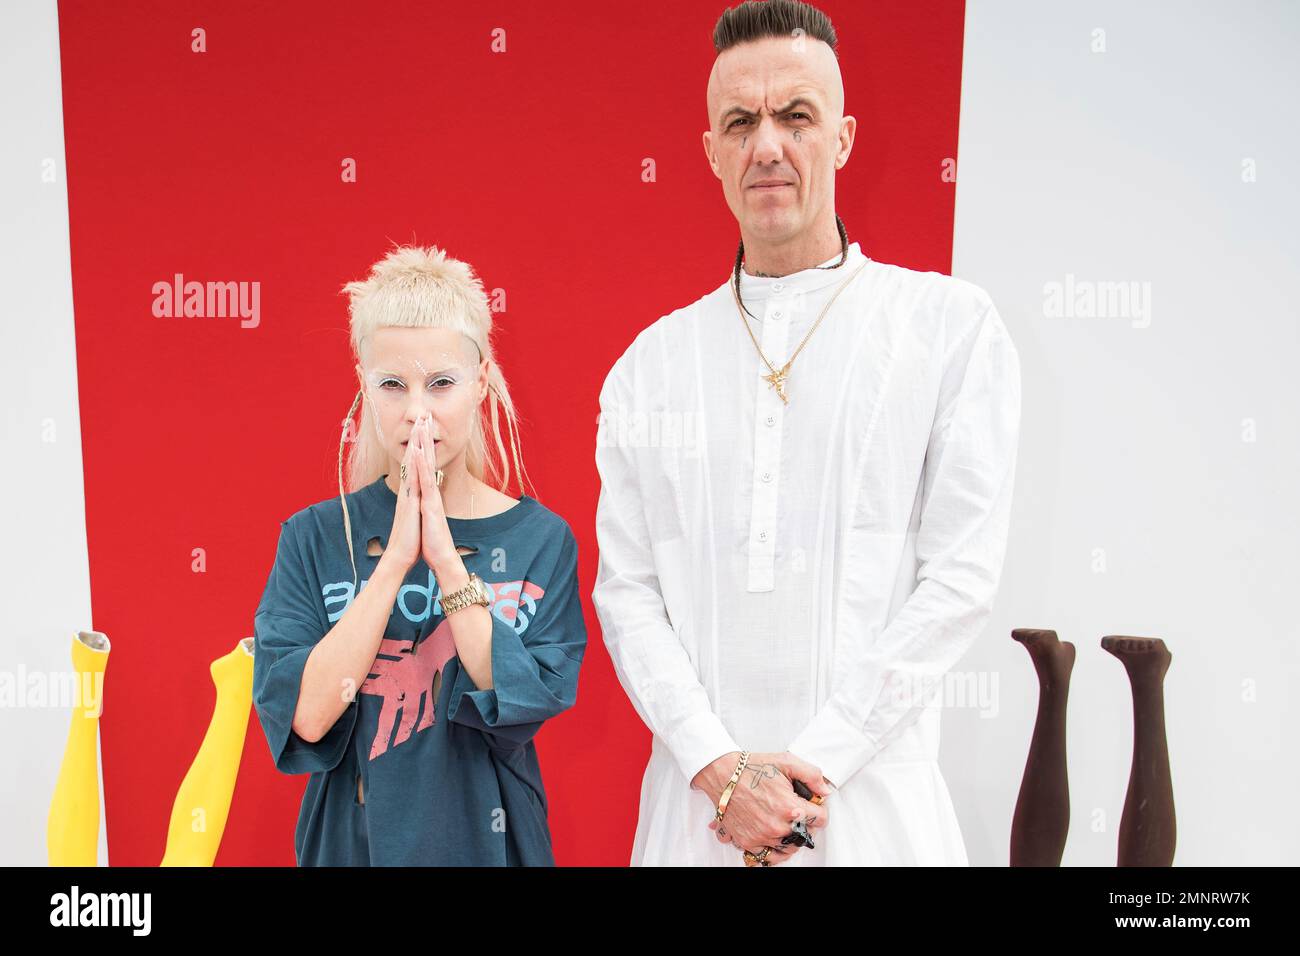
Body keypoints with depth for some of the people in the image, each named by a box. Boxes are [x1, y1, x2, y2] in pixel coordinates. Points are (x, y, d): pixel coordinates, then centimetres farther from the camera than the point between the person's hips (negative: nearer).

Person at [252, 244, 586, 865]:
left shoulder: (542, 539, -9)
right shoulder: (313, 537, -8)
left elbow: (528, 702, -18)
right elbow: (303, 715, -17)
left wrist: (446, 559, -23)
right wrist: (395, 559, -23)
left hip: (487, 838, 0)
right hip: (352, 838, 0)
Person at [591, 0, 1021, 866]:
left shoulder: (952, 325, -3)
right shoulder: (651, 362, 4)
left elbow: (961, 577, -8)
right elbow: (626, 590, 1)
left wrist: (812, 765, -11)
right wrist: (719, 768, -10)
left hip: (873, 803, -1)